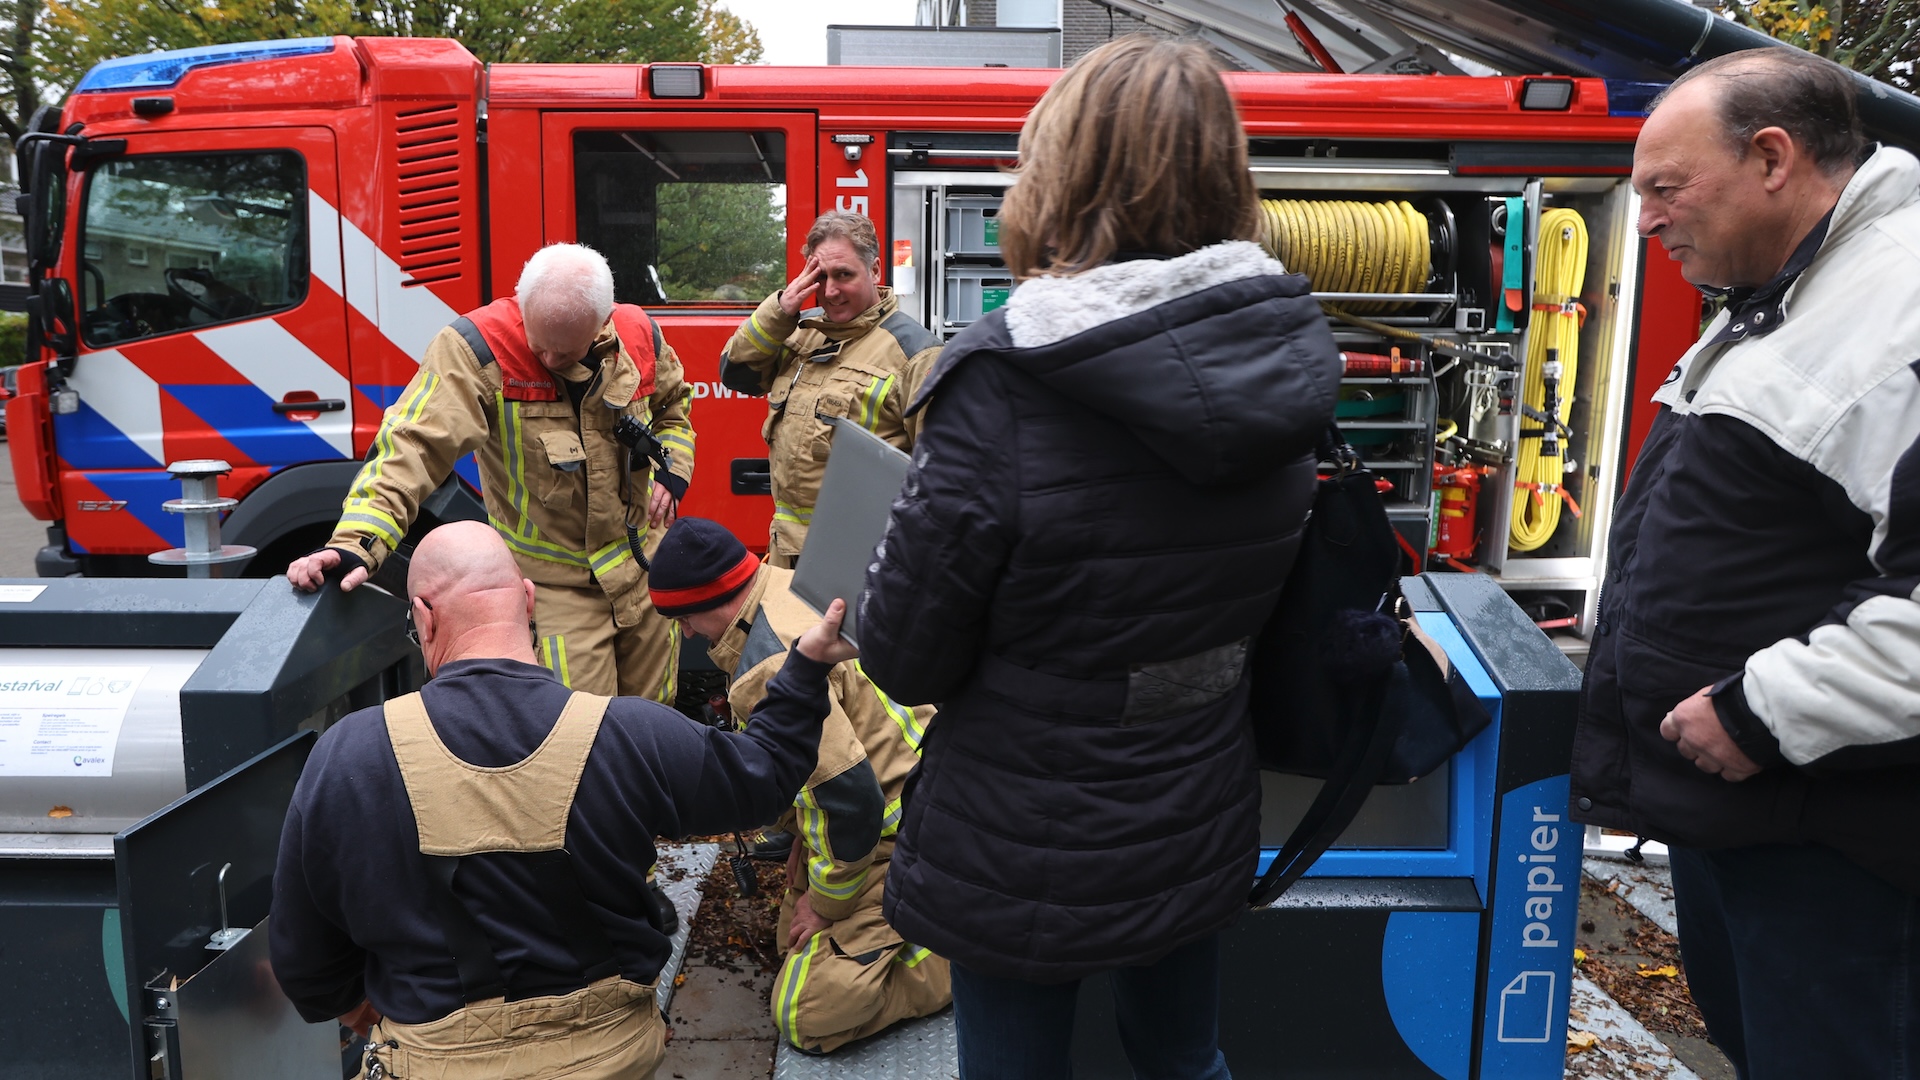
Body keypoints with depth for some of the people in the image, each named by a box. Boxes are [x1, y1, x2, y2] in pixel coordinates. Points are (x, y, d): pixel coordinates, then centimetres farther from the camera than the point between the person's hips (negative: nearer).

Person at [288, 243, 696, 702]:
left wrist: (672, 471, -1)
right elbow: (415, 446, -29)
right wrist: (356, 542, -42)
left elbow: (673, 406, 16)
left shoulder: (640, 335, -6)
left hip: (646, 573, 5)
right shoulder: (478, 349, -21)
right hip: (554, 585, -4)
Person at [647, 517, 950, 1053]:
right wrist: (806, 831, 14)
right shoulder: (798, 584, 4)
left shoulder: (770, 665, -27)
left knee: (806, 1017, -8)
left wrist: (825, 900, -10)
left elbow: (849, 796, -27)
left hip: (899, 841, -10)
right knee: (793, 939, 21)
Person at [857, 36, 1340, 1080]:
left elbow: (904, 658, -19)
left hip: (1022, 865, -5)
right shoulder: (1288, 365, -7)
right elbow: (1260, 599, 6)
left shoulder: (1005, 384, -26)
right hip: (1201, 838, 5)